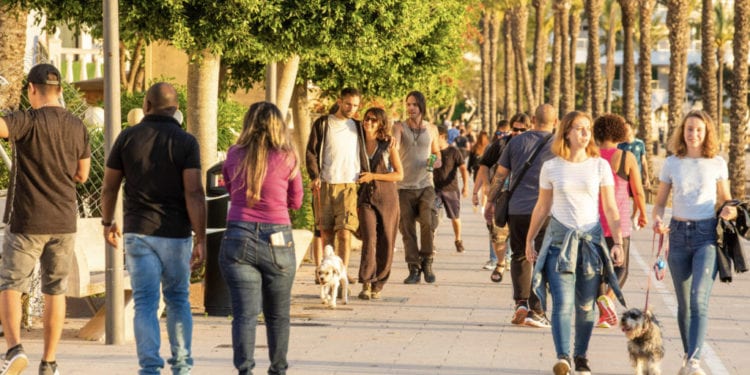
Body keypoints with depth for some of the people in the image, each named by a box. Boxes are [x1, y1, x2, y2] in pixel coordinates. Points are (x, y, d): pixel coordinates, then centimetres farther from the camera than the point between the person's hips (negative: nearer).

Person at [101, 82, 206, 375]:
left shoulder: (127, 138, 0)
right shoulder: (186, 142, -5)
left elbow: (109, 186, 5)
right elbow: (194, 192, -13)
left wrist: (108, 222, 21)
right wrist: (200, 238, -12)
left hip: (138, 232, 0)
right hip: (176, 233, 0)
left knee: (145, 304, -2)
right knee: (178, 300, 17)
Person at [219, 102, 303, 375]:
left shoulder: (234, 156, 2)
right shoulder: (287, 158, -2)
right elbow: (296, 202, 10)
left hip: (238, 237, 0)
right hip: (277, 240, 0)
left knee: (245, 313, -3)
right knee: (277, 315, 16)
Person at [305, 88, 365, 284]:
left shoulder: (357, 127, 14)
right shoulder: (323, 124, 7)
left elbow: (364, 155, 21)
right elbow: (311, 152, 3)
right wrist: (314, 177, -8)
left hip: (349, 185, 0)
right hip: (325, 184, 0)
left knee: (344, 231, -11)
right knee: (326, 231, 4)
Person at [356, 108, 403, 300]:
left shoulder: (388, 145, 0)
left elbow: (399, 174, -1)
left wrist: (373, 176, -11)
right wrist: (354, 200, 12)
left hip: (387, 197, -1)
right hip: (366, 198, 1)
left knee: (386, 242, 1)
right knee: (369, 239, -15)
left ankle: (378, 285, 11)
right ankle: (366, 284, -15)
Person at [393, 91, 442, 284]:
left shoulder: (431, 129, 10)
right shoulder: (400, 127, 1)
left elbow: (437, 152, 22)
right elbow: (394, 143, -20)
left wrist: (437, 161, -1)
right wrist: (391, 144, -45)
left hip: (425, 185, 1)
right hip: (404, 186, -1)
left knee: (428, 223, -18)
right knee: (407, 229, -1)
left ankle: (427, 262, 0)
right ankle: (414, 269, 8)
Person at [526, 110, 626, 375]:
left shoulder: (600, 166, 3)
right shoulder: (551, 167, 3)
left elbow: (611, 209, 4)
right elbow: (542, 207, 13)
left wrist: (618, 243, -3)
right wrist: (529, 240, 15)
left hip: (591, 239, 1)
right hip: (560, 238, -1)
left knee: (586, 305, 5)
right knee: (562, 302, -14)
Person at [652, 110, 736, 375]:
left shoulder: (717, 164, 3)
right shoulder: (672, 164, 6)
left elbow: (725, 199, 14)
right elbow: (659, 203, 11)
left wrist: (730, 210, -10)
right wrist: (657, 220, -10)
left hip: (707, 234, -3)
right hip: (678, 234, 3)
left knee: (699, 298, -18)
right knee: (684, 303, 8)